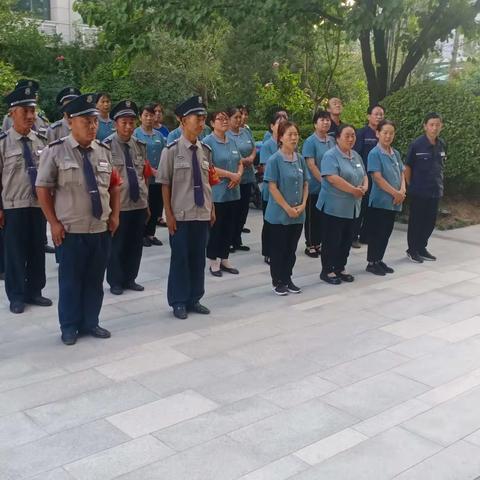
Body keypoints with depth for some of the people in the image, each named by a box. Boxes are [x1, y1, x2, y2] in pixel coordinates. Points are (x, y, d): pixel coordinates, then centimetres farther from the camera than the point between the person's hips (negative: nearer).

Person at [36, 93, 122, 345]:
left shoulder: (104, 151, 6)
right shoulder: (55, 151, -7)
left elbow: (114, 185, 15)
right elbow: (43, 189, -5)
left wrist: (115, 215, 6)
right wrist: (54, 222, -8)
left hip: (101, 229, 4)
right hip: (70, 230, -4)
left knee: (95, 280, 12)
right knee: (70, 280, 6)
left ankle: (90, 323, 27)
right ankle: (69, 327, 22)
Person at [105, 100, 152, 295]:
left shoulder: (140, 145, 9)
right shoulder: (107, 145, -9)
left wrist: (147, 201, 16)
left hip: (139, 203, 5)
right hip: (118, 204, -5)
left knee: (136, 244, 13)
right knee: (117, 244, 5)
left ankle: (129, 279, 28)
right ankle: (115, 282, 20)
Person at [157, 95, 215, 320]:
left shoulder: (206, 150, 6)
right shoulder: (172, 150, -8)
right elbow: (165, 184, -7)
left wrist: (212, 209, 11)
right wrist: (169, 214, -9)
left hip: (202, 214, 4)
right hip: (181, 215, -4)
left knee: (198, 257, 11)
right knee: (180, 258, 4)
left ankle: (194, 299, 25)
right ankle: (179, 302, 19)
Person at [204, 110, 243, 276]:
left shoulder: (232, 141, 11)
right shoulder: (208, 141, -9)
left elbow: (240, 163, 15)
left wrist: (238, 176, -6)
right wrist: (231, 175, -16)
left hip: (233, 192, 7)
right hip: (216, 193, -6)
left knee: (230, 227, 11)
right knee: (216, 227, 3)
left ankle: (224, 259, 24)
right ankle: (214, 261, 15)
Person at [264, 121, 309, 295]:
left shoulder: (300, 159, 6)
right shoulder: (275, 160, -11)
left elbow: (305, 184, 10)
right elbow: (272, 187, -14)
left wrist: (302, 205, -4)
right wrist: (287, 208, -15)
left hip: (298, 214, 5)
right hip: (279, 214, -5)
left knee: (291, 249, 13)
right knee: (278, 249, 5)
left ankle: (287, 279, 25)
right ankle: (278, 282, 17)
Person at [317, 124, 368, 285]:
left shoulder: (356, 156, 13)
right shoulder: (331, 156, -12)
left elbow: (364, 175, 18)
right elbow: (333, 178, -24)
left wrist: (364, 187, -5)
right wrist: (354, 190, -20)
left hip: (352, 207, 8)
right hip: (334, 206, -8)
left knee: (347, 240, 13)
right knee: (332, 240, 0)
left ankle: (340, 268, 25)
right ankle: (327, 271, 11)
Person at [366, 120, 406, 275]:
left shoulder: (395, 153, 10)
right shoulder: (374, 153, -11)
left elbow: (401, 174, 12)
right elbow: (377, 177, -17)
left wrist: (402, 191, -6)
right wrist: (395, 193, -15)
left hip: (394, 202, 7)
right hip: (380, 201, -7)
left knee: (386, 232, 13)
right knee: (376, 233, 0)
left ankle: (379, 260, 23)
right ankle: (372, 263, 10)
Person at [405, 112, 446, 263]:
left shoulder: (442, 145, 3)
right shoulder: (416, 144, -12)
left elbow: (441, 166, 14)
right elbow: (407, 167, -6)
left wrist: (439, 183, 9)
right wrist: (410, 186, -3)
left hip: (435, 191, 5)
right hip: (418, 191, -5)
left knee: (430, 221, 11)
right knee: (416, 221, 5)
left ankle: (422, 248, 26)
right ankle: (412, 250, 18)